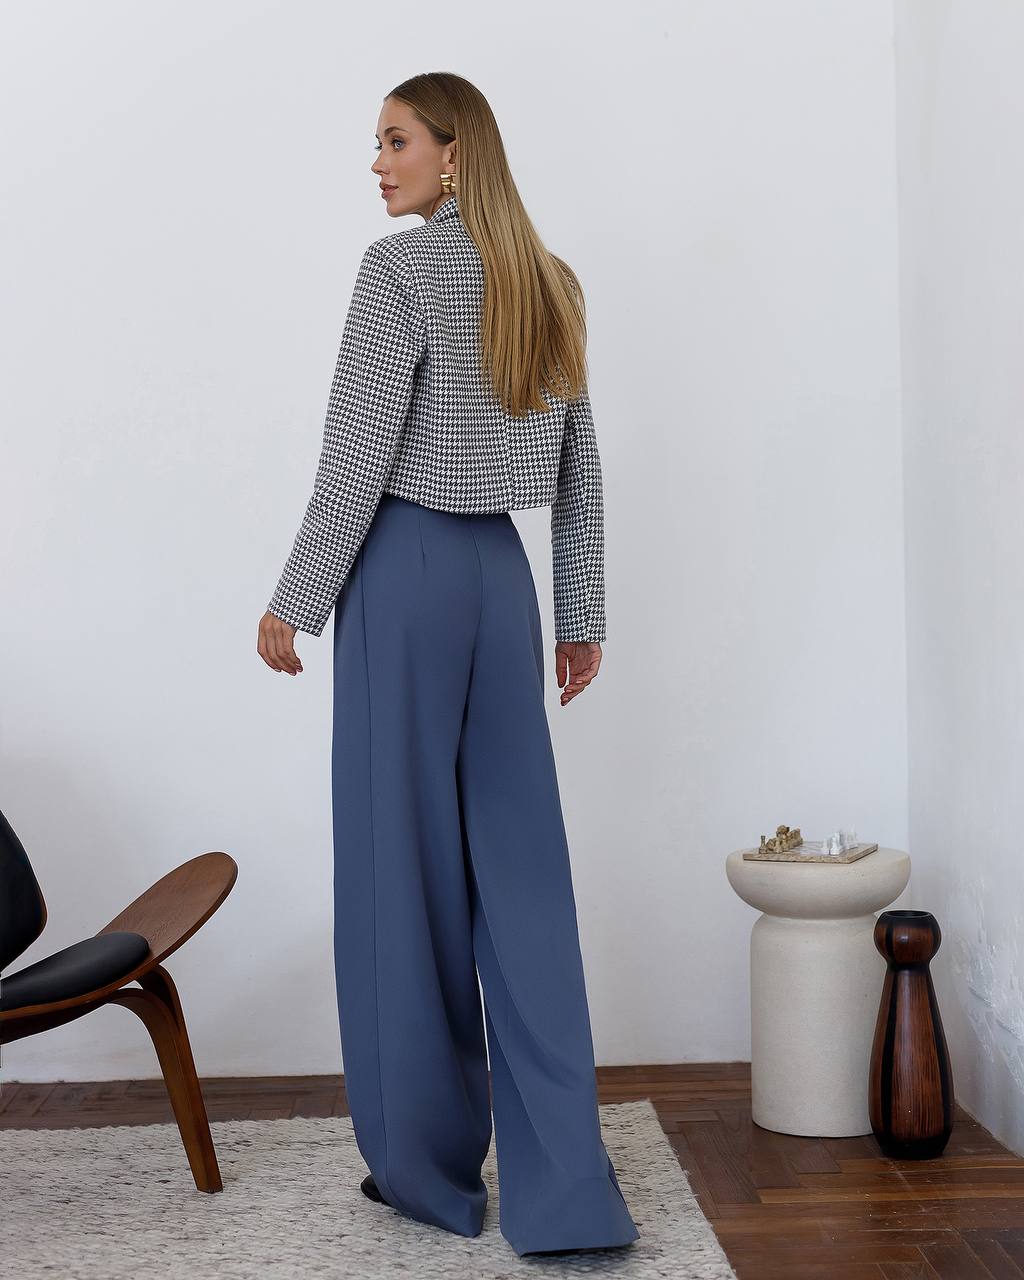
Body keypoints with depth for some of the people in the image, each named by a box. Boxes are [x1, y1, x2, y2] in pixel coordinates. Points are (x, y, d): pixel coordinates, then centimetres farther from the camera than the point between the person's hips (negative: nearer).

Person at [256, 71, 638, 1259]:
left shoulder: (399, 268, -7)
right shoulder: (550, 284, 13)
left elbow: (357, 458, -12)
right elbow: (580, 474, 14)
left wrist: (294, 600, -5)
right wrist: (581, 616, 19)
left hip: (405, 572, -6)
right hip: (502, 576, 6)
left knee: (406, 863, 3)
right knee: (520, 869, 4)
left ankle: (431, 1166, 15)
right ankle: (563, 1190, 5)